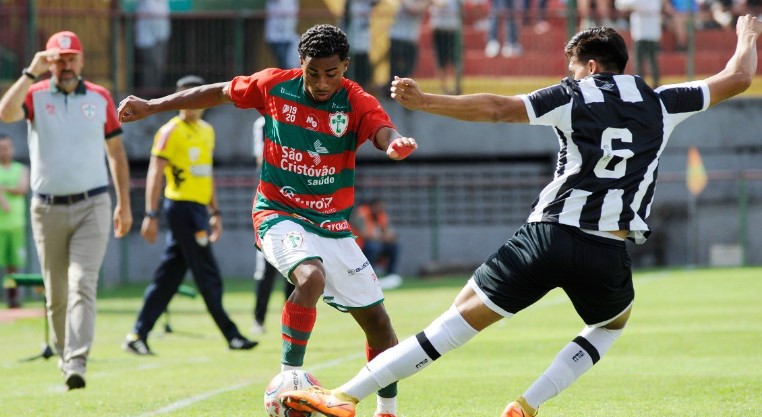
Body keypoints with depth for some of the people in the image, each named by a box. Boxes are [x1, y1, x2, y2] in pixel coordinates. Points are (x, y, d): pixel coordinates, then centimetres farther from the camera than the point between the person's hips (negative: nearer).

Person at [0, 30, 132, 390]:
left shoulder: (100, 97, 6)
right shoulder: (35, 95, 1)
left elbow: (115, 152, 13)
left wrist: (124, 204, 9)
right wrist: (31, 72, -18)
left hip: (92, 208, -1)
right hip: (48, 209, 1)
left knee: (82, 284, -15)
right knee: (56, 294, 8)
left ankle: (76, 363, -23)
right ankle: (62, 354, 27)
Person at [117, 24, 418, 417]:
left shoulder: (357, 102, -11)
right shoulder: (275, 85, -6)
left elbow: (384, 133, -31)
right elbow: (220, 92, 9)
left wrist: (396, 143, -56)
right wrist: (152, 106, 12)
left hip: (332, 225, 2)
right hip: (279, 214, -2)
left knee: (376, 319, 4)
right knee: (311, 277, -34)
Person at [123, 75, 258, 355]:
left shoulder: (207, 131, 17)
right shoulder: (171, 132, -8)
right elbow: (155, 173, -11)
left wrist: (215, 212, 23)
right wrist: (151, 215, -17)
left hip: (199, 208, 8)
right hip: (182, 206, -8)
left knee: (168, 277, 7)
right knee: (208, 277, -4)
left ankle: (138, 336, 10)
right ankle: (232, 336, 0)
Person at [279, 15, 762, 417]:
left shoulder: (573, 96, 6)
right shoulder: (660, 104, 12)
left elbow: (497, 108, -6)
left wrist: (424, 101, -2)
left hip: (548, 235, -1)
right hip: (608, 253, 1)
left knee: (464, 314, 2)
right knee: (614, 323, 33)